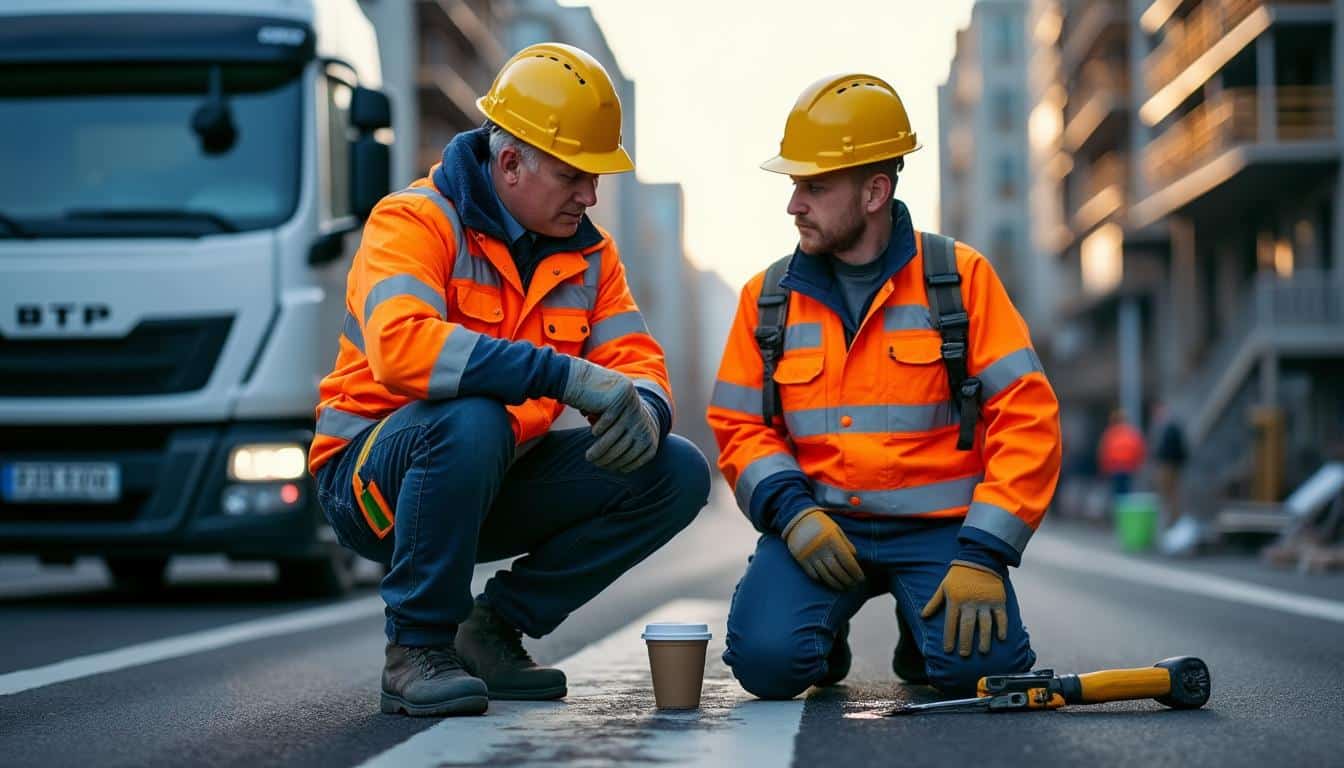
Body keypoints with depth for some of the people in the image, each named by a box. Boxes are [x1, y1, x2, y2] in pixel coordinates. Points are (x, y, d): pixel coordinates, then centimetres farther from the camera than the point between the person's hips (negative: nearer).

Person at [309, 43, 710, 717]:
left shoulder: (586, 251, 5)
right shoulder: (416, 222, -17)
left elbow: (634, 360, 2)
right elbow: (399, 347, -35)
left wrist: (644, 409, -25)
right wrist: (565, 375, -39)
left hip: (497, 483, 7)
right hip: (372, 476, -7)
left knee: (677, 473, -7)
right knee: (471, 421, -39)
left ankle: (495, 626, 1)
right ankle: (417, 649, -21)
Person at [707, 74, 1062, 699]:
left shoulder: (961, 278, -1)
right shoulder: (768, 296, 6)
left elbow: (1026, 418, -6)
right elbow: (739, 428, 8)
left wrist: (983, 554, -16)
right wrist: (791, 511, -13)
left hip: (936, 525, -1)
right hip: (819, 524, 1)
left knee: (979, 667, -26)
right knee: (766, 658, -26)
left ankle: (925, 627, 11)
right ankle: (827, 637, 12)